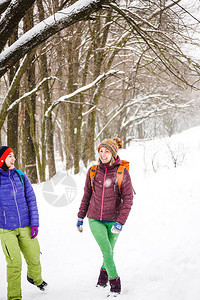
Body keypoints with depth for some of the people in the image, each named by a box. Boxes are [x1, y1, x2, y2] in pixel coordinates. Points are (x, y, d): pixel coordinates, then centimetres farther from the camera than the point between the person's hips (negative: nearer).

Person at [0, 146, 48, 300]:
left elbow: (31, 200, 5)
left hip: (25, 227, 3)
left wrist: (34, 224, -1)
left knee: (34, 258, 10)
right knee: (14, 263, -6)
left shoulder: (20, 176, 1)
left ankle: (36, 278, 43)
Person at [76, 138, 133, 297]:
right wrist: (80, 217, 15)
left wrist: (120, 222, -17)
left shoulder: (122, 172, -9)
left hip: (113, 220, -1)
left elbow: (128, 199, -9)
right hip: (95, 219, 1)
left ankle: (104, 274, 39)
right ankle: (115, 284, 5)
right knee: (106, 251, -9)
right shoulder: (93, 171, -1)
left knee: (109, 251, 12)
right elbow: (87, 195, 11)